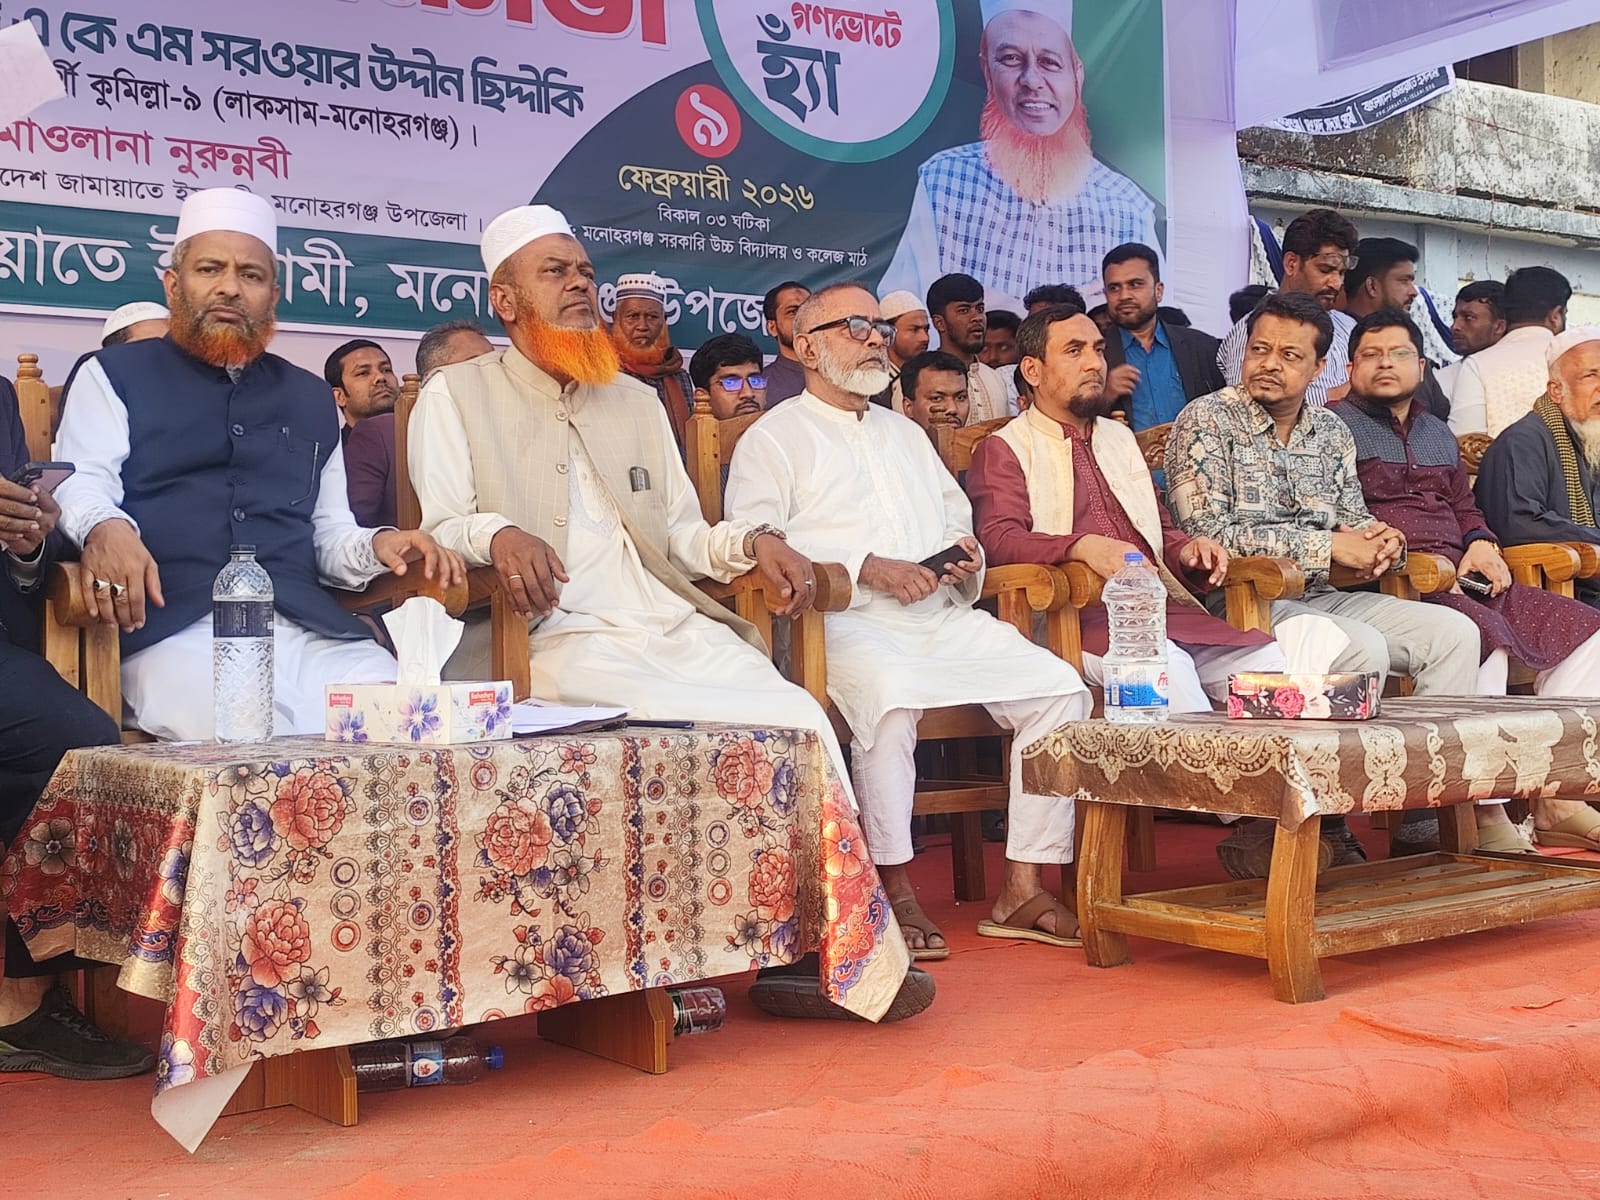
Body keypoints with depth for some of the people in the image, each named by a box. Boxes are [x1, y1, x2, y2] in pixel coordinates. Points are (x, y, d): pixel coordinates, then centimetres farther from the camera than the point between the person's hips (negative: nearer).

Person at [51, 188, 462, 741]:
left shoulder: (310, 398, 28)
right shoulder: (117, 376, 17)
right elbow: (82, 483, 2)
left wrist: (375, 547, 3)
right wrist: (104, 527, -22)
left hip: (311, 630, 4)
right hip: (176, 630, -4)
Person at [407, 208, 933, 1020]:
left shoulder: (637, 400, 26)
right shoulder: (455, 394, 10)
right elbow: (440, 526, -2)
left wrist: (752, 541, 1)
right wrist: (498, 535, -25)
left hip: (675, 627, 6)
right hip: (562, 641, -6)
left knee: (804, 717, -23)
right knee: (781, 724, -28)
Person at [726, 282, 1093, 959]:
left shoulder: (907, 433, 31)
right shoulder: (774, 439, 8)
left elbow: (957, 516, 33)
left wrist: (963, 551, 7)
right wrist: (866, 568, -15)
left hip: (945, 618, 6)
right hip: (846, 623, -6)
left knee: (1058, 687, -16)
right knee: (890, 696, -39)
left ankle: (1022, 888, -13)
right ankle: (894, 890, -24)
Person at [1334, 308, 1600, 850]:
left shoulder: (1438, 433, 28)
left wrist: (1481, 543, 9)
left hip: (1459, 578, 8)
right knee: (1482, 636, -35)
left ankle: (1554, 796, -9)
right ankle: (1485, 812, -32)